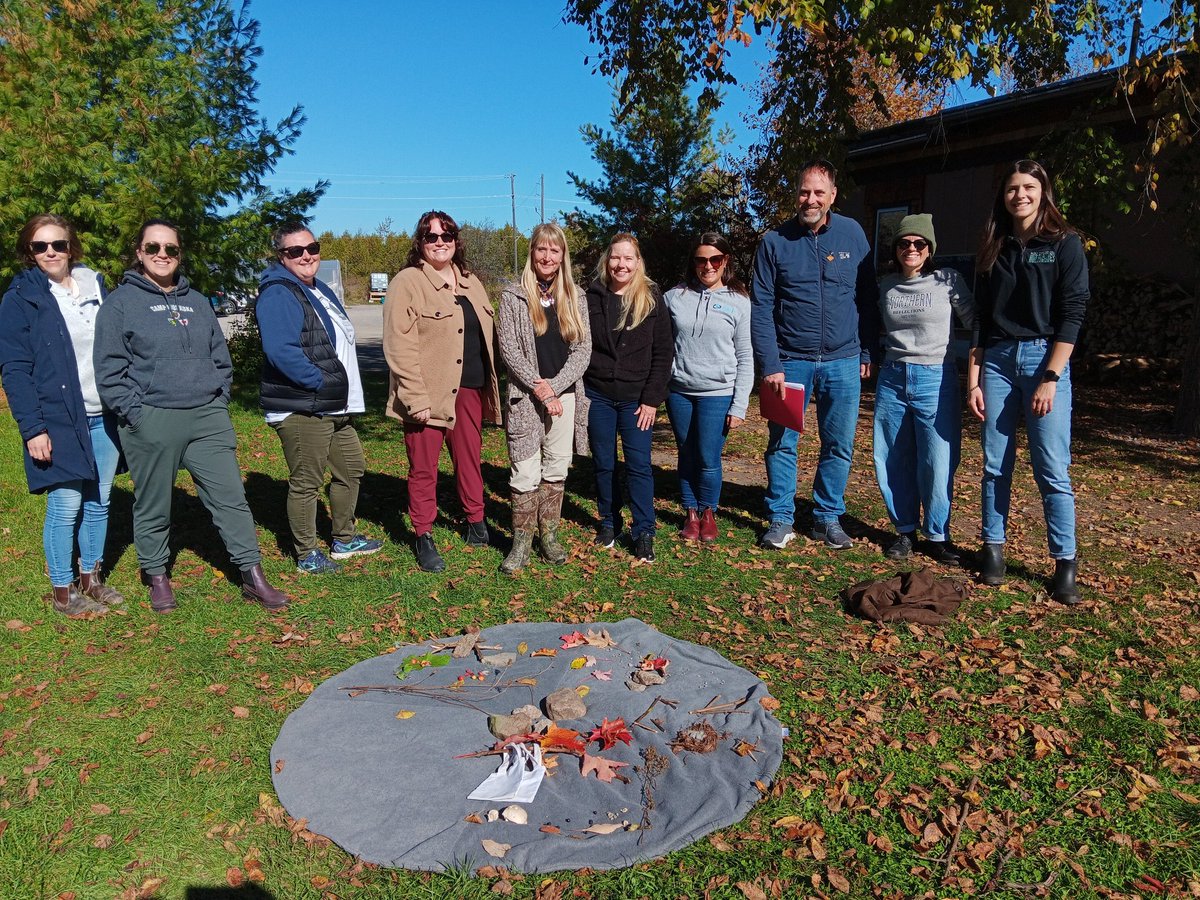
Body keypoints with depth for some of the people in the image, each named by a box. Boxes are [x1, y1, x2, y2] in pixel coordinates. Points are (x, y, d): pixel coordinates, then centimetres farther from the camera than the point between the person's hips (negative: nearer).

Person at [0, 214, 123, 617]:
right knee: (66, 506, -1)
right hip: (58, 421, -4)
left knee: (99, 502, 11)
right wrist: (33, 429, -15)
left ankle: (91, 579, 26)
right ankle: (62, 593, 14)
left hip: (104, 417, 5)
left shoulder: (94, 285, 10)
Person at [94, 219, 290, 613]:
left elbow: (221, 359, 19)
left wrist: (220, 403, 7)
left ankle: (253, 576, 7)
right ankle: (157, 577, 26)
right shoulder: (120, 302, 1)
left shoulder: (197, 302, 16)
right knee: (153, 505, 8)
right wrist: (136, 414, -11)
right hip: (151, 422, -3)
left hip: (207, 418, 4)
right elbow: (109, 369, -4)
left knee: (230, 496, 1)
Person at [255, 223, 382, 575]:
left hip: (335, 408, 10)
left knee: (352, 468, 20)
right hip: (302, 410, -10)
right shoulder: (278, 295, -14)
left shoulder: (320, 290, 17)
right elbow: (281, 351, -27)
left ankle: (344, 539, 35)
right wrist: (322, 383, -23)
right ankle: (306, 555, 15)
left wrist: (346, 395, 15)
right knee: (306, 483, 1)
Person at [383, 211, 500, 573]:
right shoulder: (407, 282, -7)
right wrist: (416, 398, -19)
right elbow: (399, 346, -14)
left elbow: (487, 334, 20)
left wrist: (490, 384, 12)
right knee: (424, 467, 4)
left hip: (470, 389, 6)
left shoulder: (470, 282, 14)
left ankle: (475, 519, 32)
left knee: (469, 457, 16)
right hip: (429, 393, -6)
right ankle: (424, 537, 16)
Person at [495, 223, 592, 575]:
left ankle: (549, 535, 21)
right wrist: (538, 387, -14)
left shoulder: (575, 297, 7)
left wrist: (554, 386, -10)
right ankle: (522, 541, 8)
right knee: (526, 473, -4)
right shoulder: (513, 296, -1)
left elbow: (583, 349, 2)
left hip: (564, 395, 3)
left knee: (556, 469, 9)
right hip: (526, 397, -3)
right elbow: (508, 349, -5)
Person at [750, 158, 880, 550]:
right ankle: (780, 519, 18)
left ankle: (828, 518, 22)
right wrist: (770, 365, -11)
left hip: (843, 361, 2)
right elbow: (761, 308, -5)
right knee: (782, 444, 5)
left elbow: (868, 297, 8)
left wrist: (867, 352, 4)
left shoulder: (852, 234, 3)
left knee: (839, 446, 8)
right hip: (790, 361, -1)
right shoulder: (775, 241, -2)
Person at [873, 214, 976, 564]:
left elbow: (976, 322, 1)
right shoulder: (886, 285, 8)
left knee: (938, 464, -3)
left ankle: (938, 535, 13)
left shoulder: (947, 280, -2)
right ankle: (904, 530, 22)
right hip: (892, 379, 3)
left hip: (936, 380, -3)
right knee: (893, 462, 7)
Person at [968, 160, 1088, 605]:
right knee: (995, 465, 5)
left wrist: (1050, 379, -12)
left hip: (1044, 358, -3)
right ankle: (993, 550, 15)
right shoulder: (993, 249, 12)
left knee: (1052, 470, -4)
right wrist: (974, 379, 4)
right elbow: (981, 319, 11)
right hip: (997, 360, 3)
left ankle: (1065, 564, 5)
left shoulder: (1064, 244, 2)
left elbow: (1072, 314, -4)